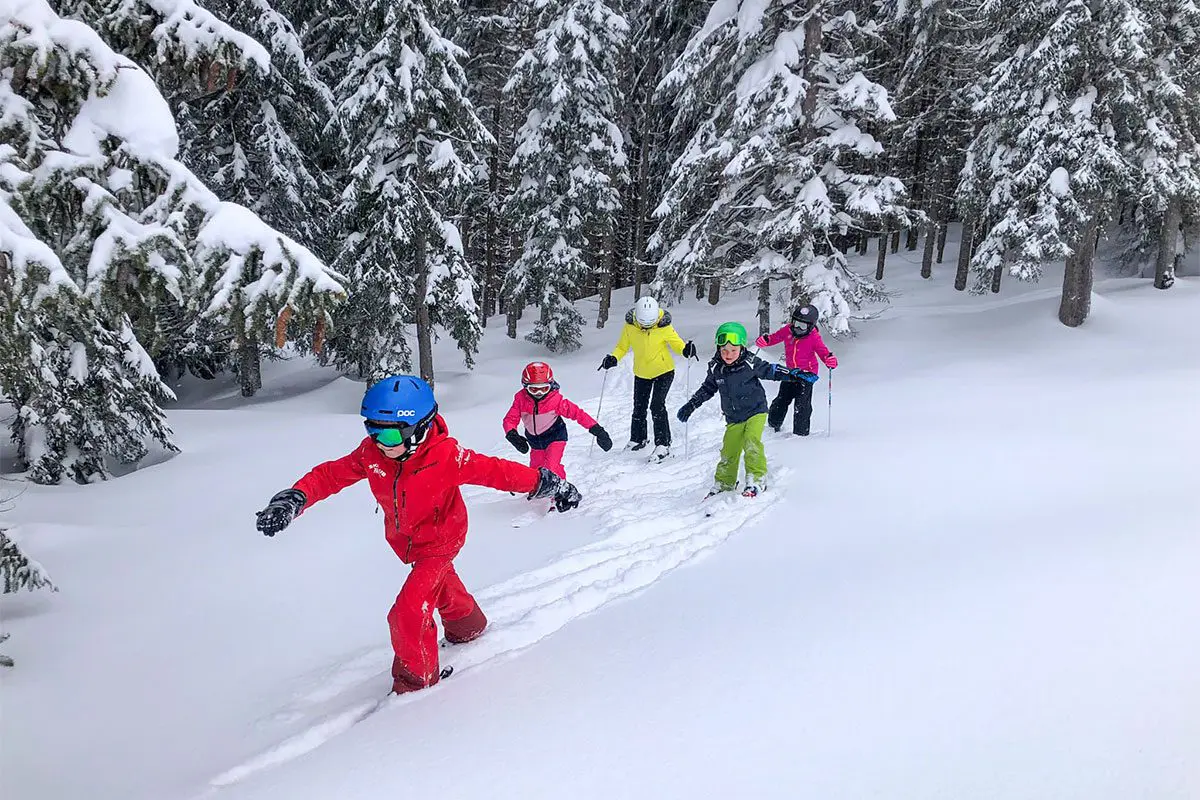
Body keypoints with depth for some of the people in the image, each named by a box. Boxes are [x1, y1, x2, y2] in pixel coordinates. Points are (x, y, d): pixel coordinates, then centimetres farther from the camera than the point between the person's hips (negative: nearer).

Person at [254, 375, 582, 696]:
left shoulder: (446, 456, -35)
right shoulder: (370, 453, -23)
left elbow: (494, 471, -30)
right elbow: (330, 475, -15)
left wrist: (544, 483, -29)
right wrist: (294, 499, -30)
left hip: (440, 539, -6)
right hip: (404, 540, 6)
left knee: (410, 611, -17)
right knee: (440, 582, 32)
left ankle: (416, 681, 7)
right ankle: (468, 626, 62)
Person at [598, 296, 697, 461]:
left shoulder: (664, 327, -22)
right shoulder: (630, 325, -16)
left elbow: (677, 343, -9)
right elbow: (622, 346, -2)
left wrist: (686, 350, -31)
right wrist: (613, 358, -21)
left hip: (664, 371, -4)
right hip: (641, 373, 4)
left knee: (657, 406, -17)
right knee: (639, 407, 13)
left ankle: (663, 444, -9)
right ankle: (637, 439, 35)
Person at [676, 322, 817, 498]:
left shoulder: (750, 363, -14)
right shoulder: (715, 368, -4)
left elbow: (770, 370, -2)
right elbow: (707, 388, 11)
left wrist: (795, 374, -7)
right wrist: (690, 406, 12)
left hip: (755, 411, -3)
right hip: (733, 418, 3)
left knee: (751, 442, -23)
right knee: (728, 451, 2)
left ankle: (756, 480, -14)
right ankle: (724, 484, 19)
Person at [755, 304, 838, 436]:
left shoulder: (814, 337, -17)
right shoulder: (787, 330, -7)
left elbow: (823, 352, -19)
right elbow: (775, 337, 6)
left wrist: (831, 360, -40)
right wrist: (765, 340, -15)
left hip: (807, 373, -4)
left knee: (802, 404, -9)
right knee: (782, 399, 13)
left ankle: (800, 432, 2)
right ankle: (773, 425, 32)